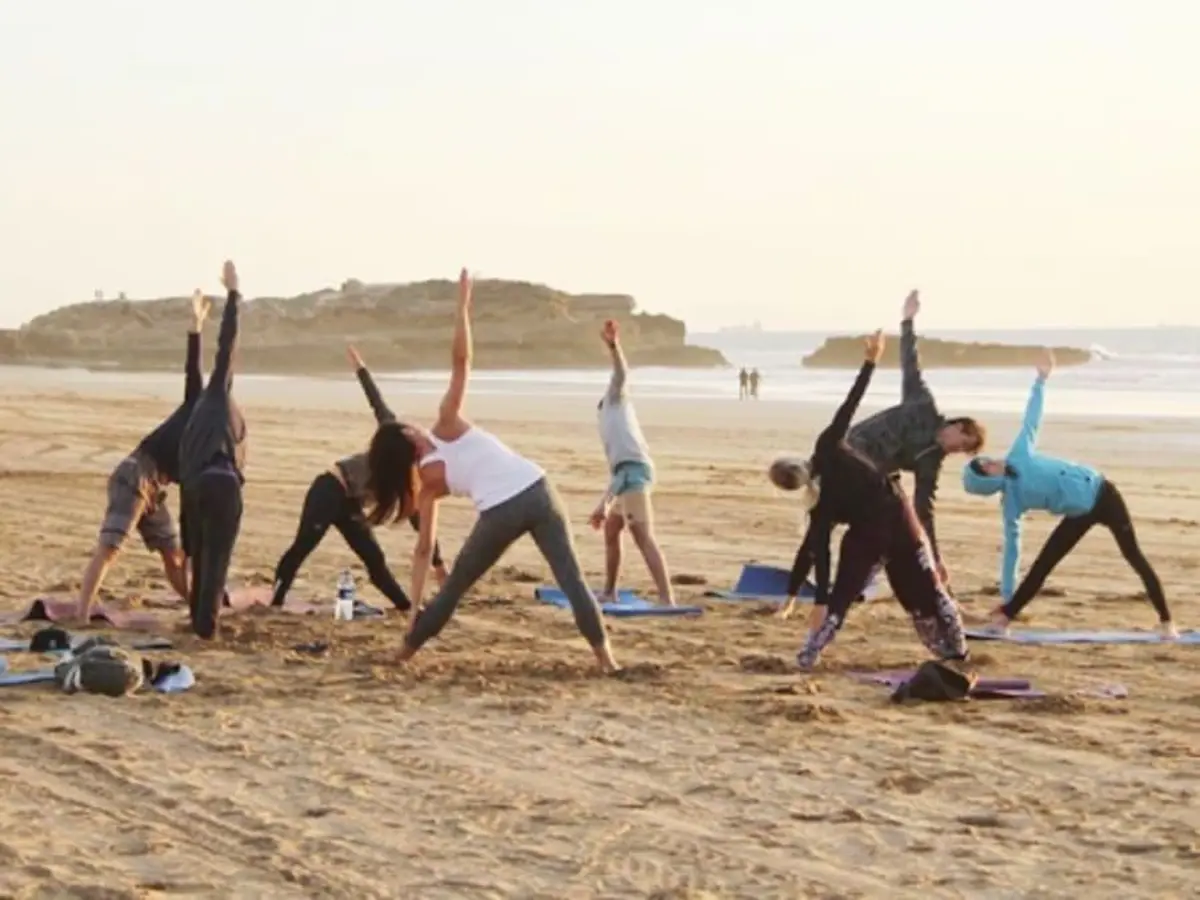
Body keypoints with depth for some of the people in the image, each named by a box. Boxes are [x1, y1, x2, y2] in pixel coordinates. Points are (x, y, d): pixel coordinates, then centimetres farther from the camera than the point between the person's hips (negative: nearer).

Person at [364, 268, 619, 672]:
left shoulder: (428, 479, 12)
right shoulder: (447, 425, 10)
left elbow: (424, 549, 10)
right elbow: (461, 361, -1)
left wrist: (414, 606, 14)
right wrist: (463, 302, 1)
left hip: (499, 515, 0)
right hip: (537, 492, 0)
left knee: (454, 587, 18)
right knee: (571, 577, 0)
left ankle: (406, 652, 27)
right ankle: (604, 657, -6)